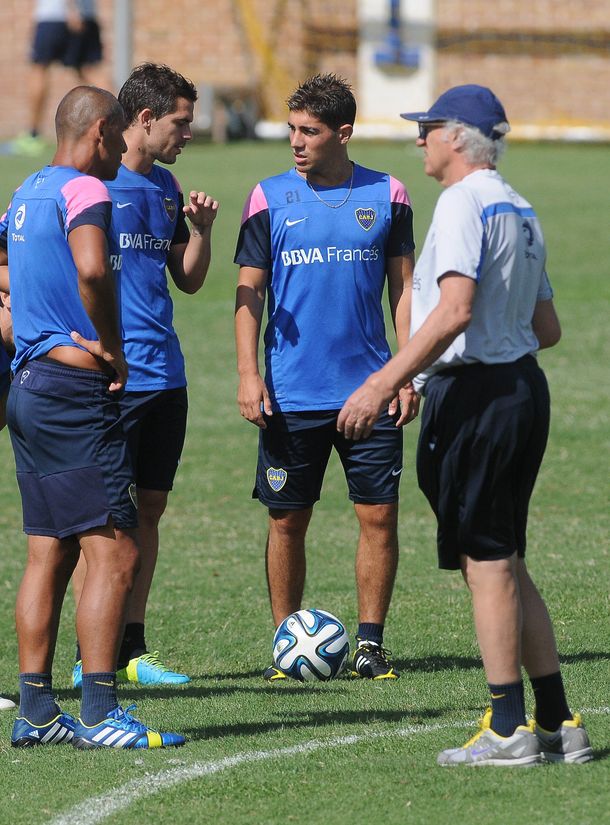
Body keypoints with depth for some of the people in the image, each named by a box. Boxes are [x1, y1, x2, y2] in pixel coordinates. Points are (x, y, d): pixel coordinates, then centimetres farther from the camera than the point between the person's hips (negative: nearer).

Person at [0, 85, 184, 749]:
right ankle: (99, 713, -13)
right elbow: (91, 268, -30)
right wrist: (112, 350, -18)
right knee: (114, 551, -9)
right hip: (75, 389, -10)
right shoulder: (83, 191, -12)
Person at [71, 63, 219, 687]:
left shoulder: (165, 186, 15)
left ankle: (131, 648, 15)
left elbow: (189, 281, 19)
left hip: (164, 373, 7)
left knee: (149, 507, 9)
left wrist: (201, 230, 0)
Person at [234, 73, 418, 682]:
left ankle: (370, 642, 8)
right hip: (290, 396, 0)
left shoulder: (386, 196, 4)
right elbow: (249, 294, 2)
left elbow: (404, 288, 8)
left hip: (370, 390, 0)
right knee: (286, 521, 3)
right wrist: (248, 374, -8)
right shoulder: (269, 199, 2)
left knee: (378, 515, -2)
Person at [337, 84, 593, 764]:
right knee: (504, 562, 13)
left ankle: (508, 729, -4)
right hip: (524, 385, 9)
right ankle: (557, 724, 13)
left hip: (474, 395, -9)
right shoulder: (519, 210, 17)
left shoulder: (463, 203, -12)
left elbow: (455, 310, -24)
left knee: (487, 562, -5)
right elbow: (547, 327, 21)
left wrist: (382, 383, -25)